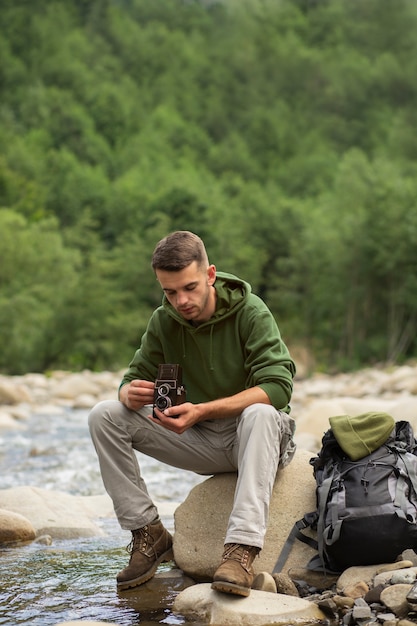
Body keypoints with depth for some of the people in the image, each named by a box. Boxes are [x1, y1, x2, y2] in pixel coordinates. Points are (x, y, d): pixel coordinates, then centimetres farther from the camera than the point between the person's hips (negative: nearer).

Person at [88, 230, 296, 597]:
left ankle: (243, 547, -45)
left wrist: (203, 410, -37)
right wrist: (131, 394, -26)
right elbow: (135, 376, 1)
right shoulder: (163, 321, -2)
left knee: (259, 413, -40)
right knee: (105, 416, -12)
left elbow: (278, 386, -26)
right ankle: (148, 533, -9)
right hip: (201, 442, 5)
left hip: (254, 439, -4)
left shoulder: (250, 311, -16)